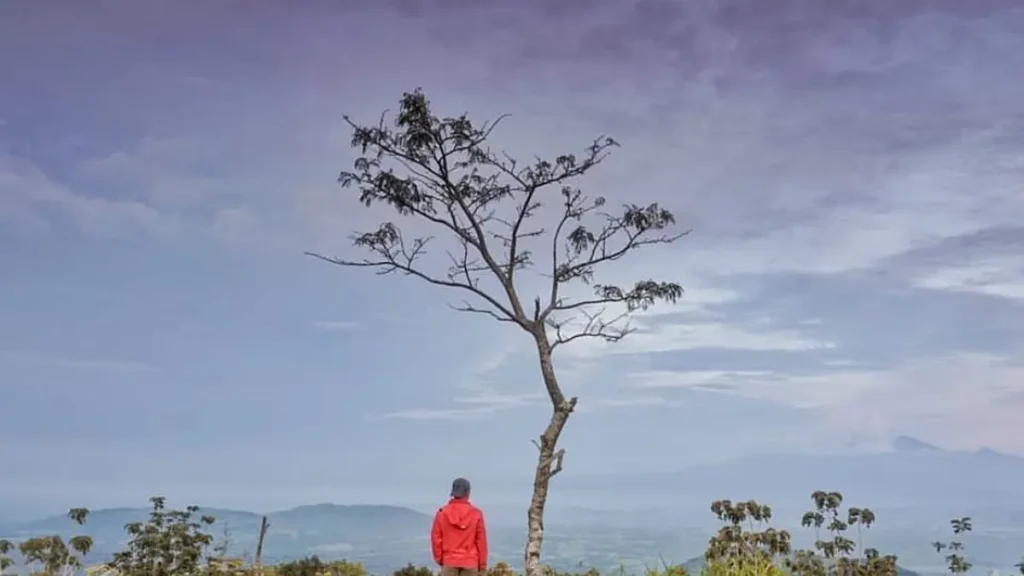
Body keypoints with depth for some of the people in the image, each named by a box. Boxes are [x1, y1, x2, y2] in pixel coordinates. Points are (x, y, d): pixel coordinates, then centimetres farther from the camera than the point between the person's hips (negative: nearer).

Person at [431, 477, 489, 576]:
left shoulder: (442, 513, -2)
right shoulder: (476, 513, -5)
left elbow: (436, 538, 0)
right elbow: (481, 540, -3)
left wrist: (439, 558, 11)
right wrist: (482, 564, 5)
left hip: (449, 561, 1)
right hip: (470, 562, -1)